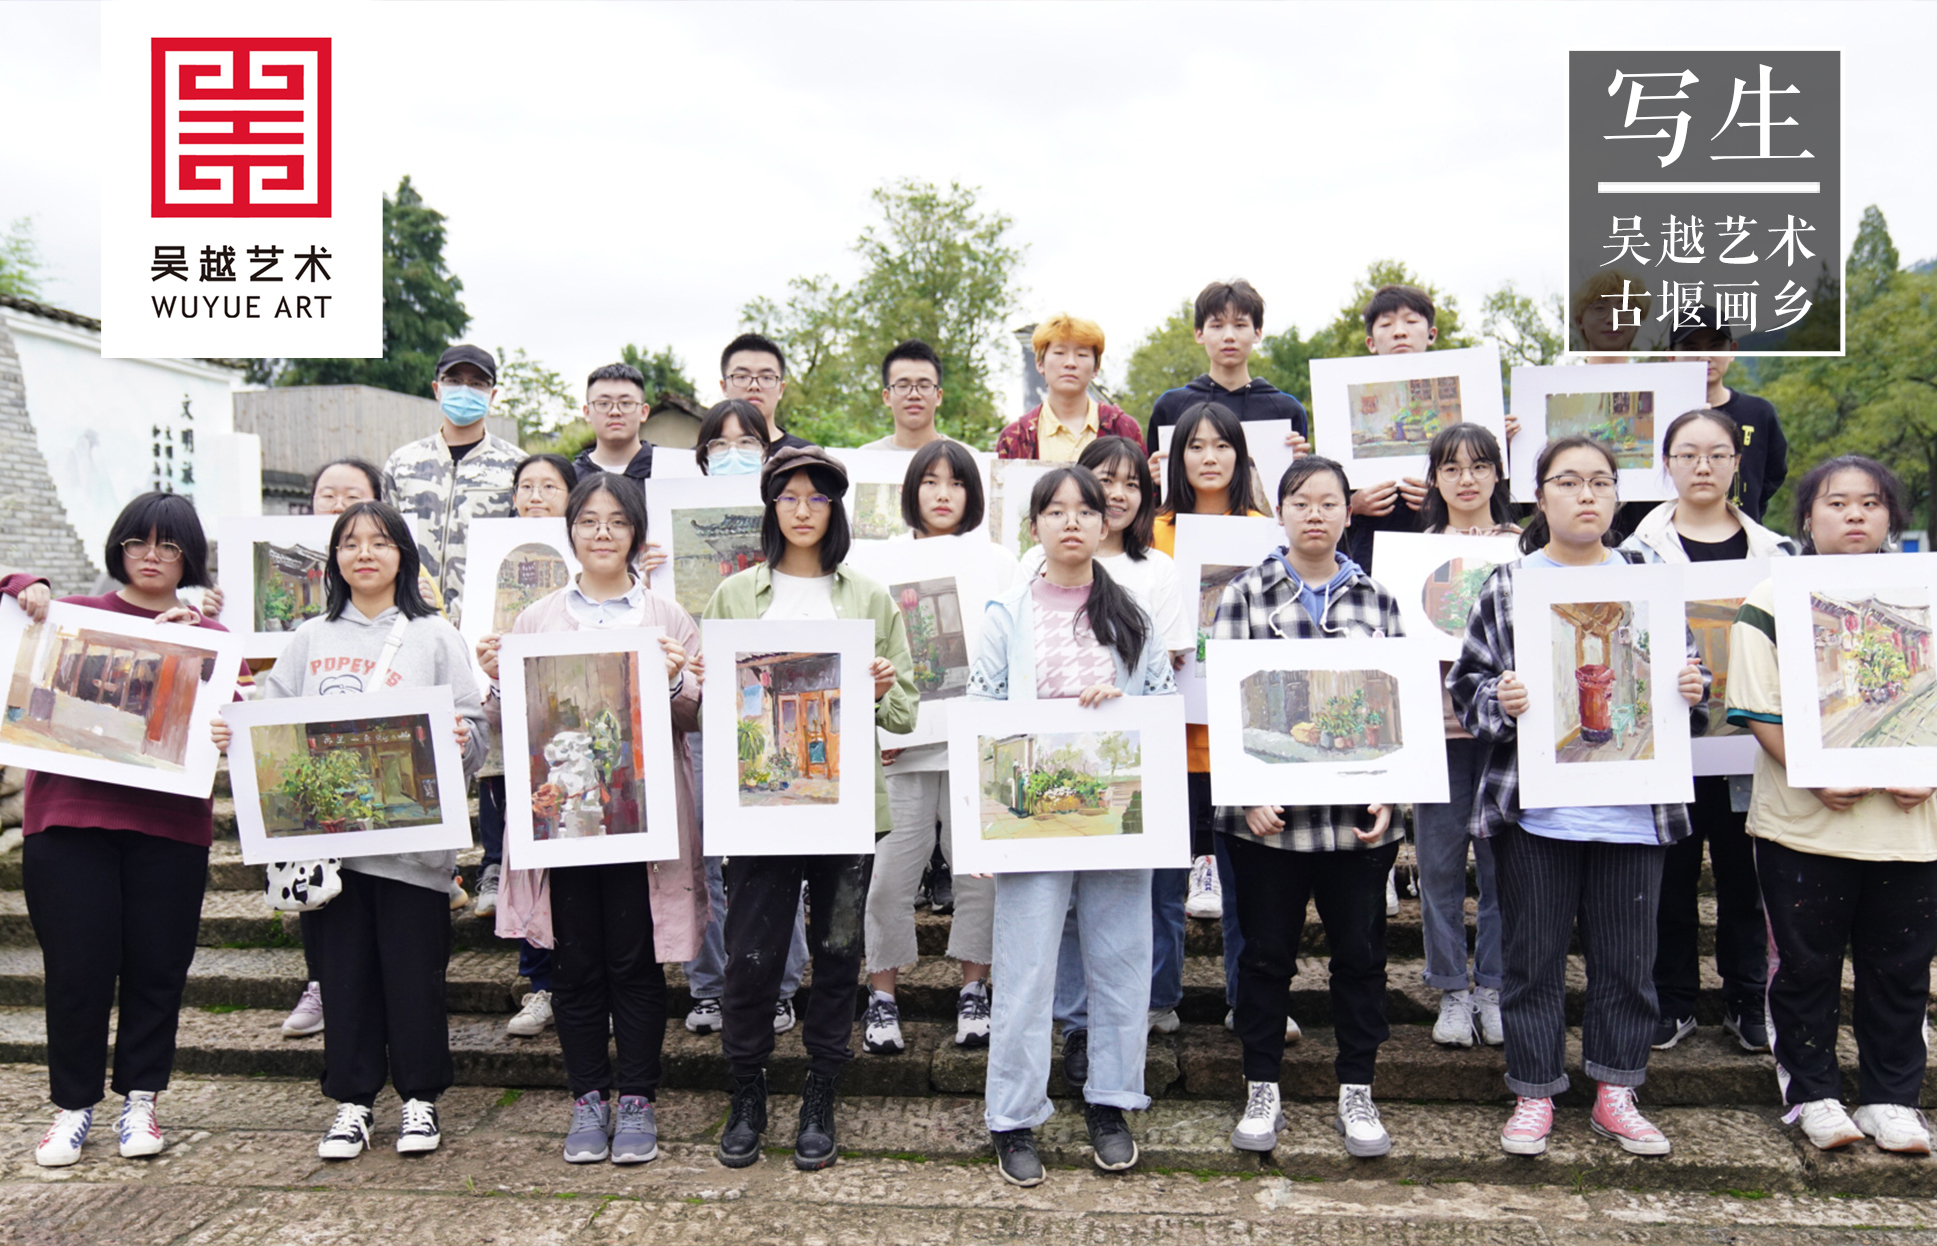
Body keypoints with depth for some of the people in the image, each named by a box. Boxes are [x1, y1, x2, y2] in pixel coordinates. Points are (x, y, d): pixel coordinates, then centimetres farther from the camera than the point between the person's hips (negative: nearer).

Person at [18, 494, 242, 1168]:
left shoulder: (208, 636, 10)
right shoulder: (75, 615, 7)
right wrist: (22, 589, -9)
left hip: (168, 824, 1)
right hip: (69, 816, -1)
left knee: (157, 966, 6)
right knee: (77, 967, 3)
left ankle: (139, 1099, 23)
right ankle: (73, 1104, 20)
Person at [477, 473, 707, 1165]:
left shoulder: (667, 618, 7)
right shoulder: (537, 619, 11)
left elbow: (694, 721, 4)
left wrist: (673, 684, -16)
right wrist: (497, 682, -7)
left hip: (641, 809, -1)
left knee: (635, 960, 2)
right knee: (577, 962, 8)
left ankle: (636, 1099, 16)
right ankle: (588, 1098, 21)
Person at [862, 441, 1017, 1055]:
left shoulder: (999, 562, 9)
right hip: (901, 739, 0)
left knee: (978, 865, 5)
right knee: (892, 870, 1)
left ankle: (973, 991, 20)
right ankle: (882, 995, 15)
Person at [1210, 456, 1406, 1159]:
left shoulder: (1377, 599, 9)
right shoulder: (1245, 595, 1)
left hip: (1357, 812, 2)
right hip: (1269, 813, -2)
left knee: (1360, 951, 11)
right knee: (1266, 952, 9)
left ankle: (1356, 1092, 28)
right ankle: (1262, 1091, 25)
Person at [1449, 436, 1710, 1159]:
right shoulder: (1508, 585, 2)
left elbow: (1689, 673, 14)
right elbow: (1466, 685, 2)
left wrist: (1693, 692, -7)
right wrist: (1498, 702, -18)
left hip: (1633, 809, 2)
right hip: (1533, 808, -2)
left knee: (1627, 956, 10)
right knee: (1533, 957, 7)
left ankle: (1615, 1093, 27)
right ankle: (1534, 1095, 21)